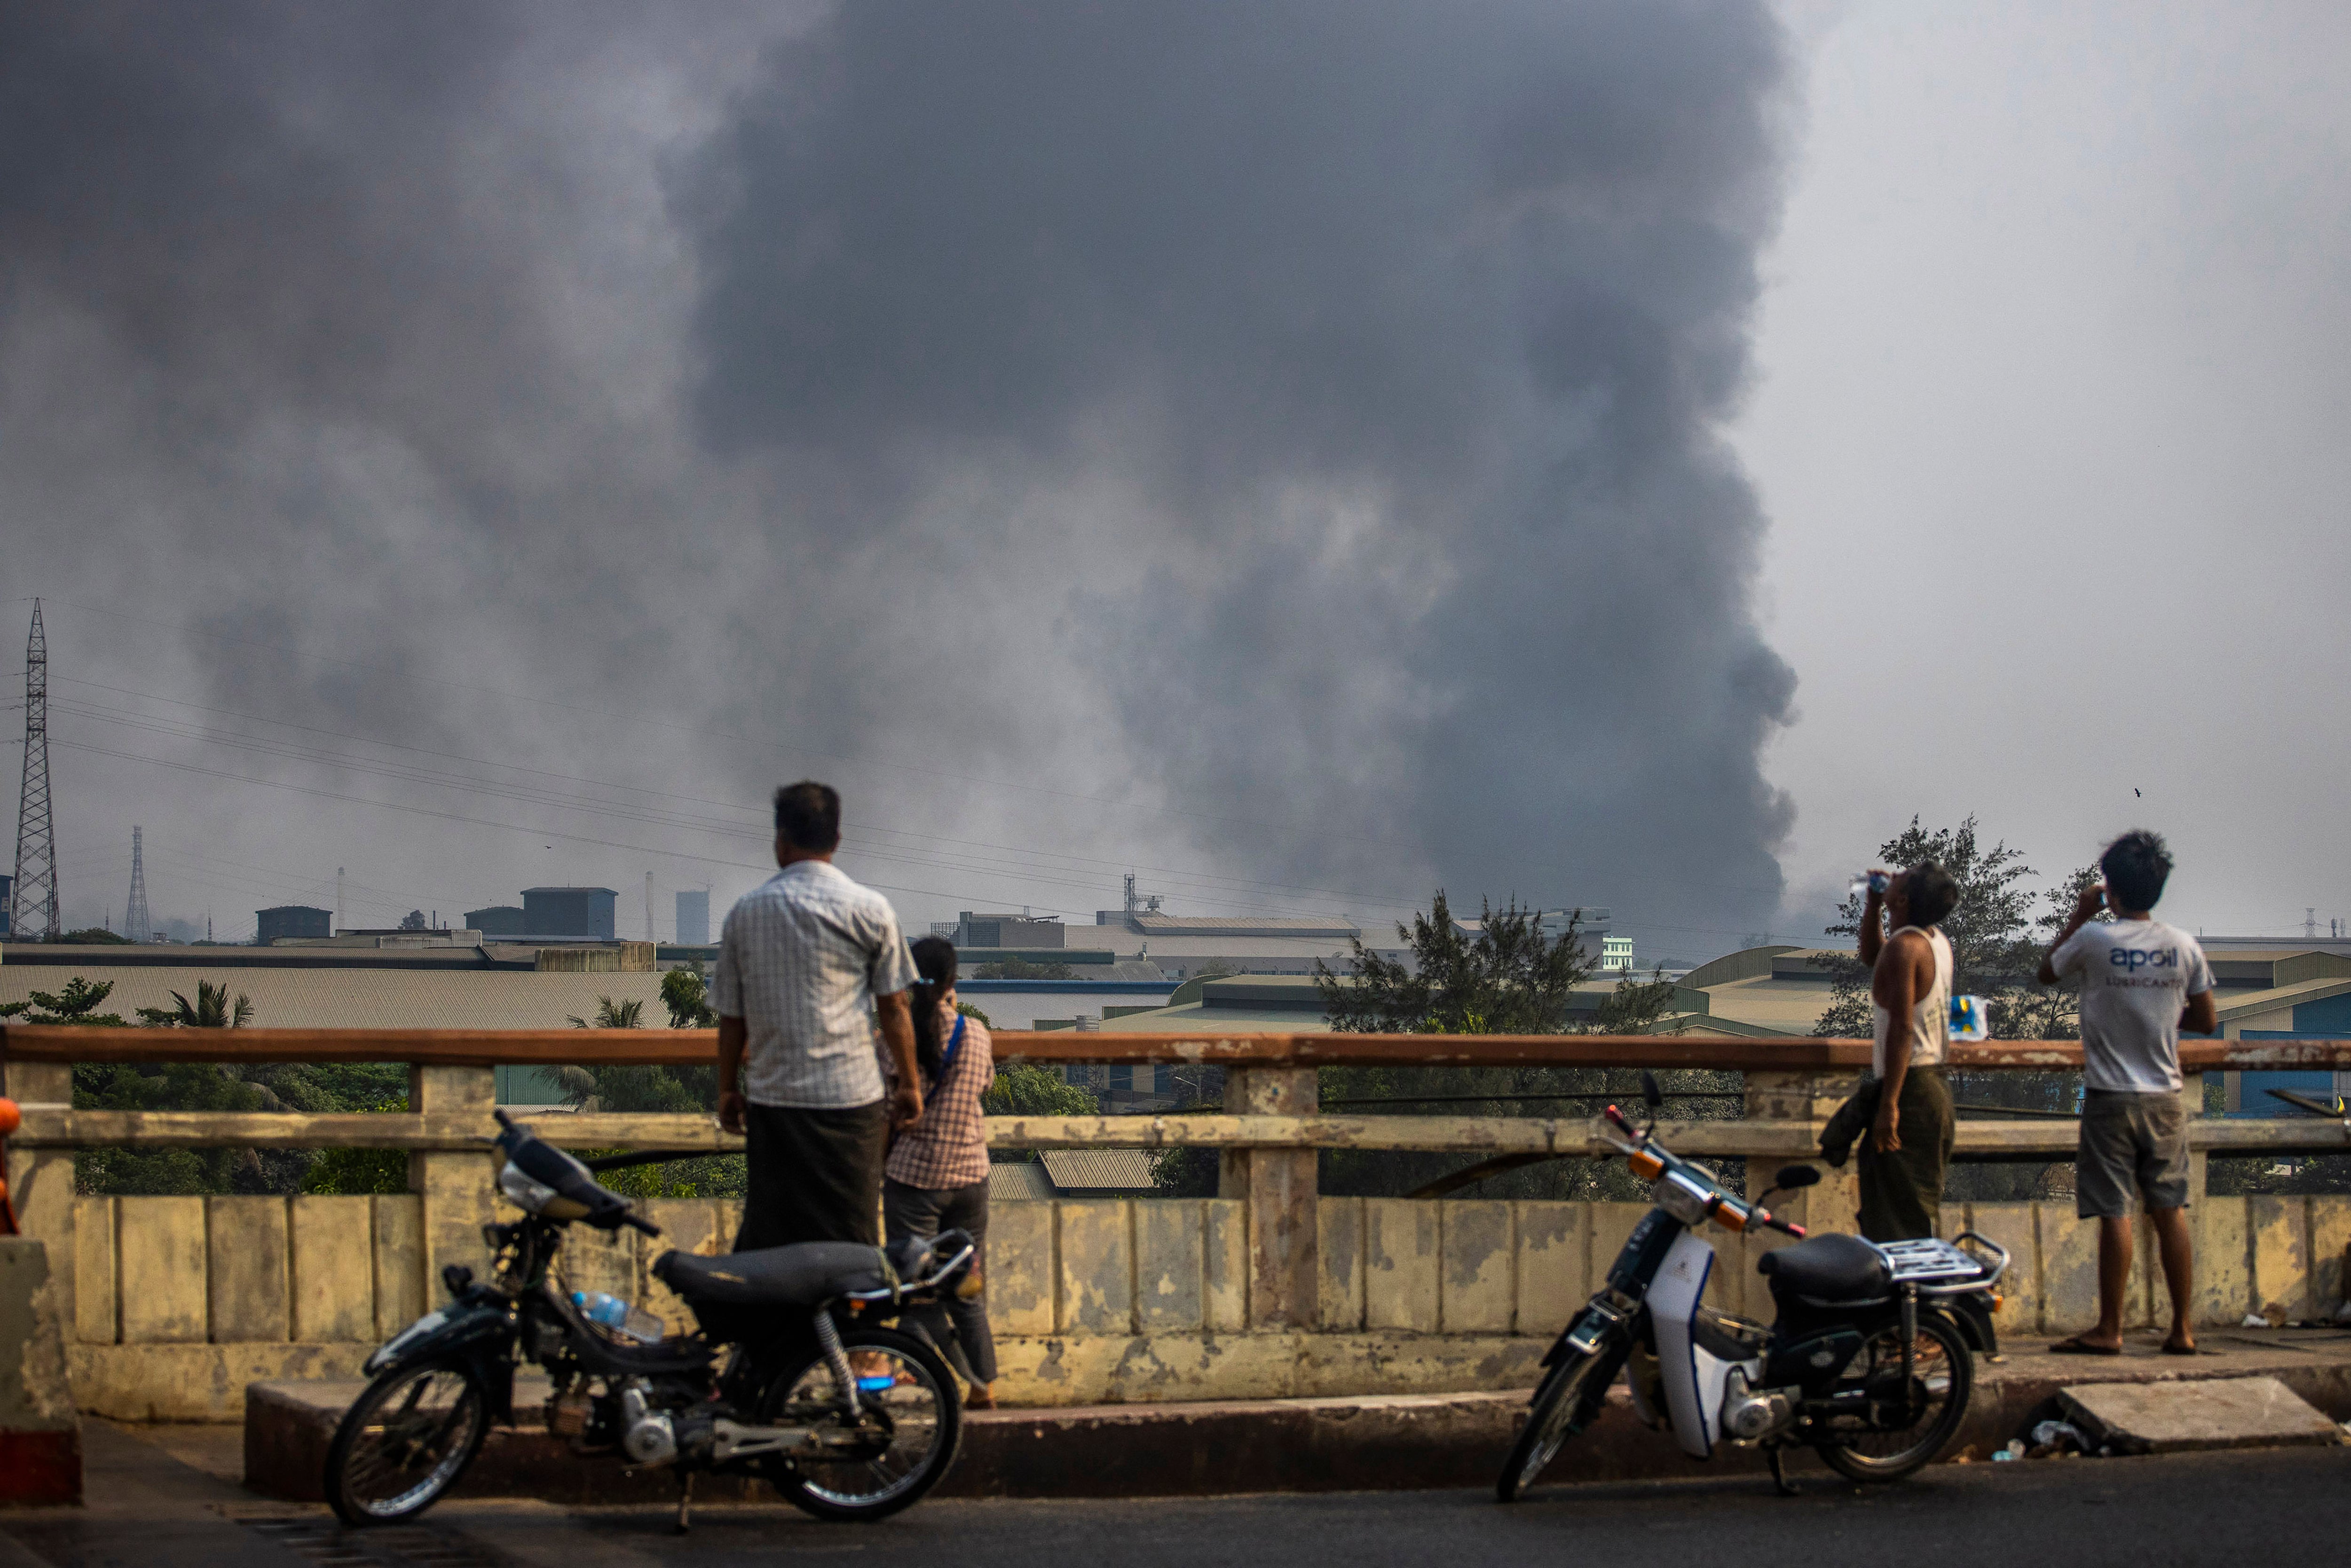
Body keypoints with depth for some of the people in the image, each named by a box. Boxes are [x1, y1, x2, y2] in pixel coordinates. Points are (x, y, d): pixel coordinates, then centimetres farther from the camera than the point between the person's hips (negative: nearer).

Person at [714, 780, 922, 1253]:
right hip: (851, 1098, -2)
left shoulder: (746, 911, 5)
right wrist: (910, 1085, 10)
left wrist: (728, 1090, 19)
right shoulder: (870, 910, -1)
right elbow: (894, 1008, 1)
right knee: (850, 1245, 2)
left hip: (772, 1098, 2)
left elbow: (732, 1017, 8)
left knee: (766, 1241, 6)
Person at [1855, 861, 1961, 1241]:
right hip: (1936, 1090, 10)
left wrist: (1888, 1105, -24)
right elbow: (1872, 957, 32)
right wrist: (1873, 906, 18)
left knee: (1905, 1215, -8)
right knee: (1924, 1207, 16)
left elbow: (1902, 1029, -23)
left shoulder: (1904, 947, -17)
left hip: (1908, 1089, -10)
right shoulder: (1937, 940, 12)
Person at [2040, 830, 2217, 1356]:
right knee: (2170, 1211, 8)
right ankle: (2181, 1329, 10)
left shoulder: (2094, 939, -10)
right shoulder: (2184, 946, 0)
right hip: (2165, 1098, 3)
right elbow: (2207, 1021, 8)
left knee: (2114, 1214, -1)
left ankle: (2109, 1329, 2)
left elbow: (2047, 973, 10)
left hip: (2111, 1098, -3)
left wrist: (2080, 914, 15)